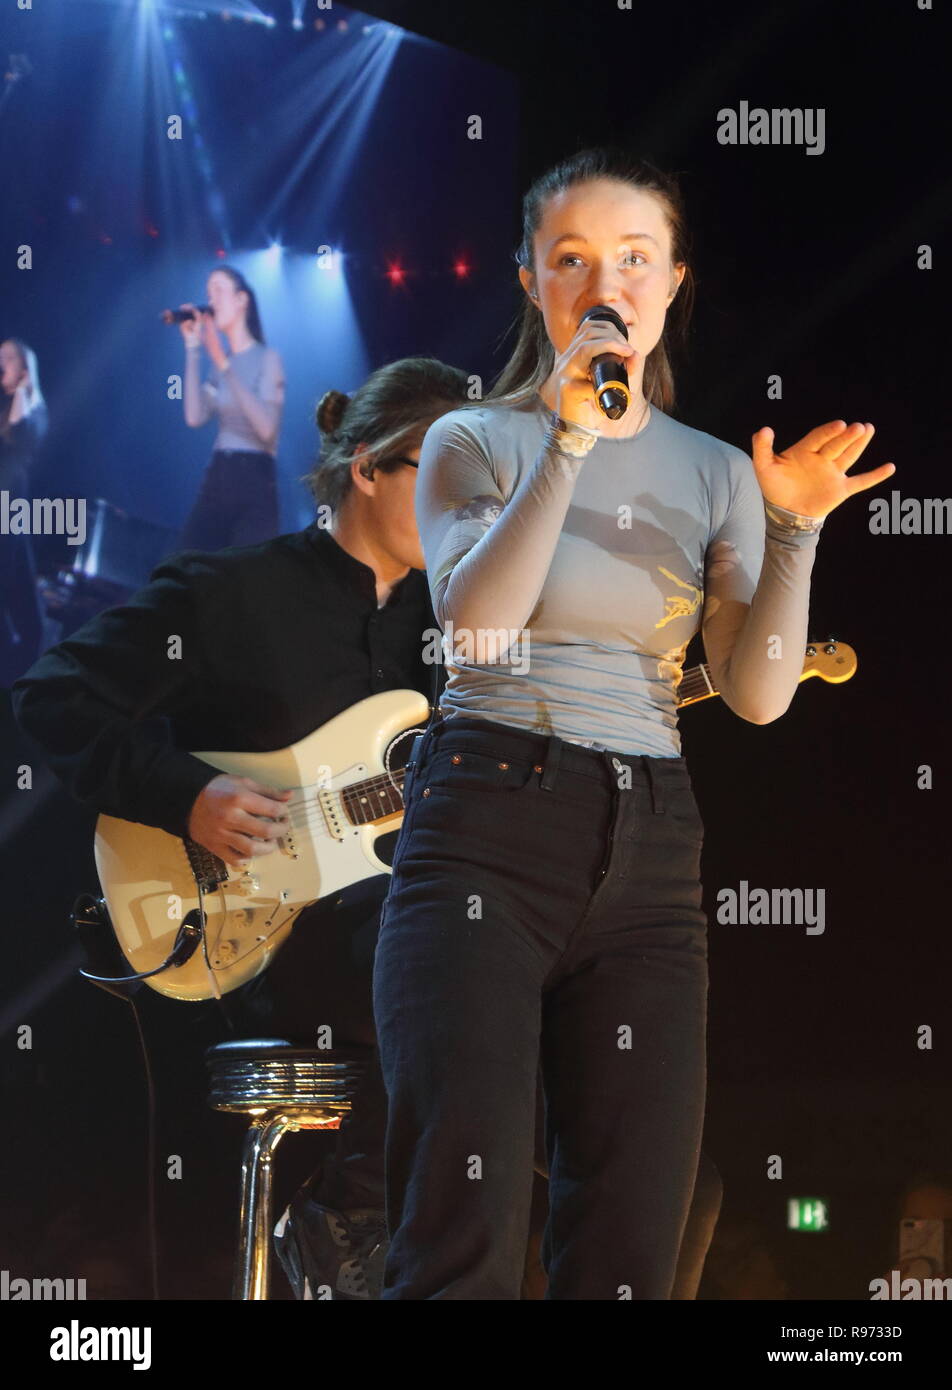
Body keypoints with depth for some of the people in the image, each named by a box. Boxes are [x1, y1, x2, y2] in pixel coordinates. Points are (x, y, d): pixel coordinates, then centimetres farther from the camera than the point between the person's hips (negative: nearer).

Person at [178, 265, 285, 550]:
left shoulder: (267, 358, -2)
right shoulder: (220, 362, 15)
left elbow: (267, 427, -18)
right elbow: (195, 417, -1)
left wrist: (225, 366, -22)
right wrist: (192, 350, 0)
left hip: (255, 483, -6)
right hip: (217, 480, 6)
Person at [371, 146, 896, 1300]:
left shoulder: (714, 472, 13)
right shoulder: (477, 441, 4)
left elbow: (758, 692, 3)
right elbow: (474, 623, -15)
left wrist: (792, 527, -10)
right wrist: (569, 442, -19)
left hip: (650, 856, 4)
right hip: (488, 830, -4)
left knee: (628, 1250, 1)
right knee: (463, 1244, -14)